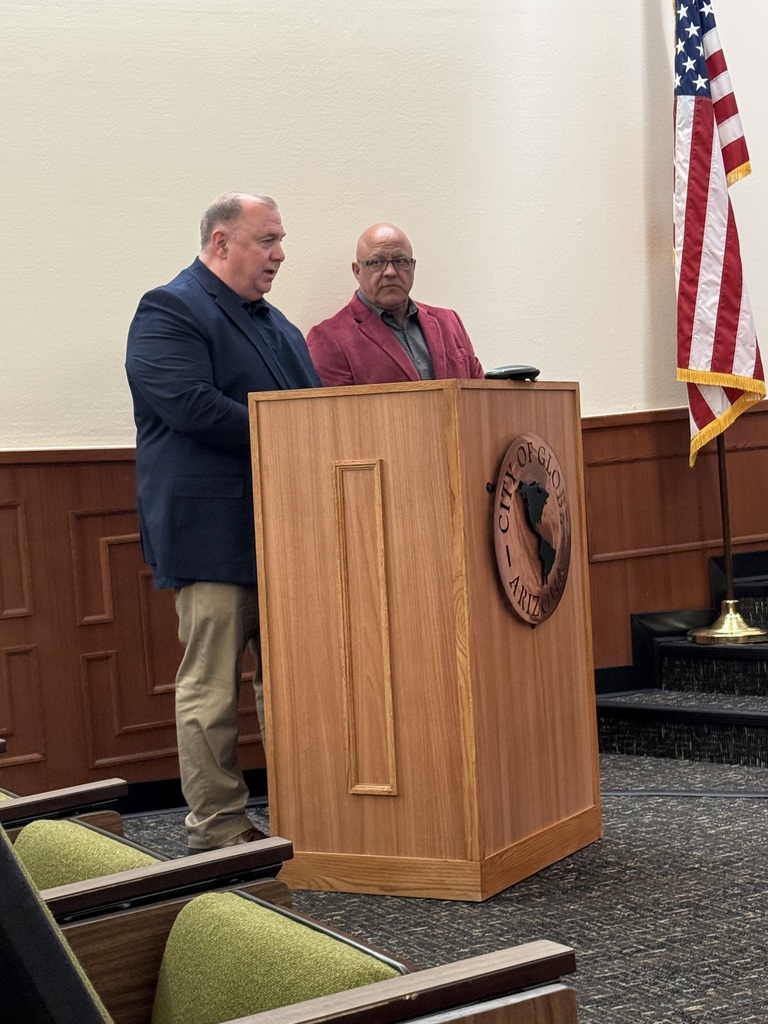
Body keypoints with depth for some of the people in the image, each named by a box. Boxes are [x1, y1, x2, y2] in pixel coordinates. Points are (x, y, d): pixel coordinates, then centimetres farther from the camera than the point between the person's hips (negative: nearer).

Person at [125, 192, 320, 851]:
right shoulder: (168, 313, -6)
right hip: (213, 533, -8)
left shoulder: (272, 322, 22)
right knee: (212, 686, -3)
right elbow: (191, 406, -20)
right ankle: (218, 829, 4)